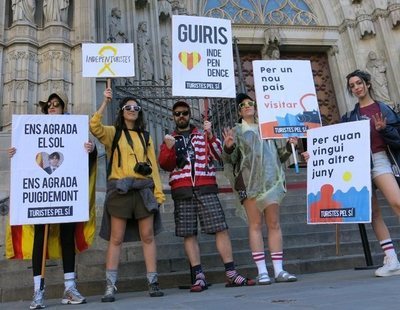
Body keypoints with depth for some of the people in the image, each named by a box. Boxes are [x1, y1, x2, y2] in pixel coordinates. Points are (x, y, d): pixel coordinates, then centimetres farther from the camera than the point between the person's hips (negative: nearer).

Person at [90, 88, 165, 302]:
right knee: (116, 238, -2)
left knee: (148, 236, 2)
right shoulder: (113, 133, 10)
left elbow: (153, 166, 14)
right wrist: (105, 102, -14)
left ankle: (153, 283, 8)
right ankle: (110, 287, 4)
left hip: (143, 189, 3)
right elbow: (94, 127, -12)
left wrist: (158, 191, 6)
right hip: (120, 190, -2)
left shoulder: (145, 137, 18)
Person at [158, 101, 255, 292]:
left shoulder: (203, 135, 18)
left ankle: (231, 274, -3)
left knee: (221, 228, -6)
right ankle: (198, 277, 2)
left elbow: (217, 155, 3)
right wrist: (169, 148, -12)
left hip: (206, 188, 0)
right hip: (182, 191, 1)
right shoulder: (169, 139, 19)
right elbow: (165, 165, 5)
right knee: (189, 234, -2)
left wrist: (210, 135, -11)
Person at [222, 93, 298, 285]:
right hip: (249, 181, -3)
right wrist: (228, 148, -20)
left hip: (270, 180, 3)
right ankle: (262, 272, -1)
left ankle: (279, 270, 4)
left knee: (274, 224, 1)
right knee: (255, 225, -4)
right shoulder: (236, 131, 9)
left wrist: (289, 147, 7)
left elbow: (278, 157, 25)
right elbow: (230, 159, 0)